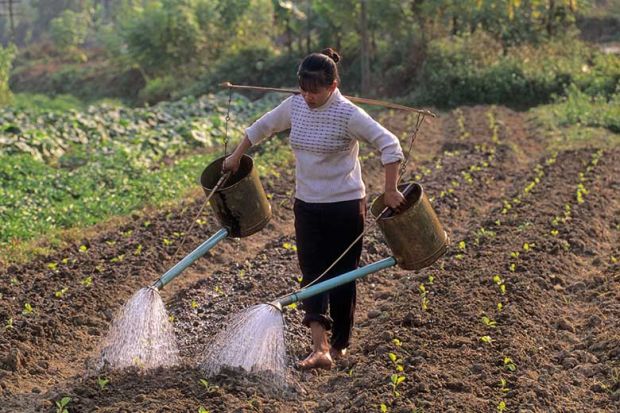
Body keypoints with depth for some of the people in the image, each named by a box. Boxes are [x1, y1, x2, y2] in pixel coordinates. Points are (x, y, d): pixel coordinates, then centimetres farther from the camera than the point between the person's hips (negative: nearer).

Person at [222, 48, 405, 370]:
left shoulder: (348, 114, -17)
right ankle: (320, 348, -9)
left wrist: (390, 191, -22)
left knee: (341, 277, 4)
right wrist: (236, 157, 23)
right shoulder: (295, 106, 0)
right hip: (307, 205, 5)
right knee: (312, 274, -4)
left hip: (345, 207, -5)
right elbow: (263, 127, 17)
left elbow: (389, 145, -19)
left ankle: (340, 345, 20)